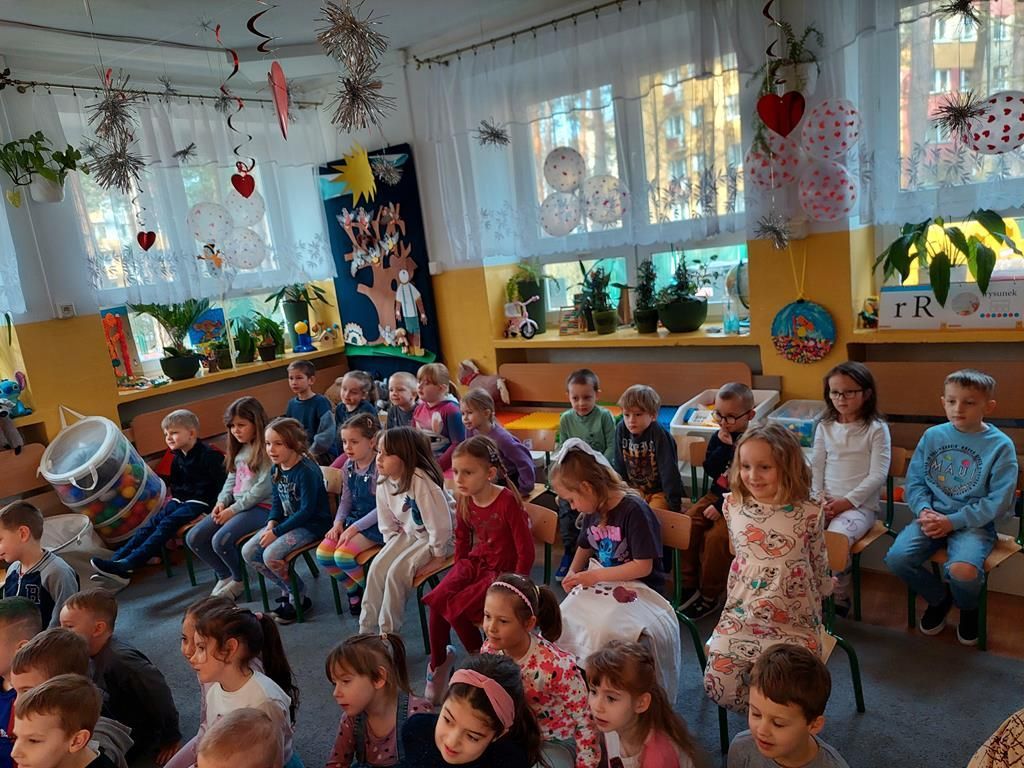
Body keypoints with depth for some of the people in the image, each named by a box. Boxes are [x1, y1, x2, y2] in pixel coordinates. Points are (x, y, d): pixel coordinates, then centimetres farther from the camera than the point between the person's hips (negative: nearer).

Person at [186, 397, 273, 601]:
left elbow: (264, 487, -20)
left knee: (221, 540, -27)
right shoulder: (240, 449, 14)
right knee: (193, 538, -2)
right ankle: (225, 576, 16)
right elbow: (232, 479, 18)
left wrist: (233, 509, -17)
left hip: (262, 507, -9)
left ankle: (238, 581, 3)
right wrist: (222, 502, 0)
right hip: (235, 506, 9)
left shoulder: (266, 449, -13)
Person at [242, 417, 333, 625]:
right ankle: (288, 589, 14)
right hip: (288, 521, 9)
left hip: (312, 525, -9)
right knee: (248, 552, -1)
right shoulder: (276, 469, 4)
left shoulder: (307, 471, -22)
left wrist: (277, 532, -21)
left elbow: (307, 510, -23)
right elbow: (277, 502, 14)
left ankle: (299, 597, 2)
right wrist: (271, 523, -6)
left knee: (271, 555, -25)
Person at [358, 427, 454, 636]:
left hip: (438, 536, -7)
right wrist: (394, 547, -1)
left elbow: (440, 521, -27)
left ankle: (388, 632, -2)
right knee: (377, 568, -8)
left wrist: (437, 554, -17)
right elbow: (387, 524, 6)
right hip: (409, 533, 7)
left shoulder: (420, 480, -32)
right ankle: (366, 628, 6)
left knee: (397, 571, -20)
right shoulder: (384, 482, -7)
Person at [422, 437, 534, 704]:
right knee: (436, 600, -17)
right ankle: (437, 662, 6)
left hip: (501, 571, -6)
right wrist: (458, 572, 6)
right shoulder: (466, 502, -1)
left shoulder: (508, 501, -22)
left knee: (455, 608, -22)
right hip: (474, 563, 6)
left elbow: (526, 551, -18)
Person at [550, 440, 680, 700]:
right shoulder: (593, 512, 7)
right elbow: (585, 546, 26)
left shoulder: (634, 510, -18)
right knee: (562, 621, -16)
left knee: (600, 628, -32)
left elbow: (643, 566, -19)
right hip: (601, 584, 7)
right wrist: (573, 574, 7)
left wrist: (595, 576, -17)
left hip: (638, 588, -7)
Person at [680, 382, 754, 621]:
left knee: (716, 536, -28)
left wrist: (722, 507, -19)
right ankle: (689, 587, -3)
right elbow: (710, 471, -1)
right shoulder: (718, 438, 7)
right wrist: (724, 446, -14)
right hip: (715, 495, 6)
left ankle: (711, 596, -8)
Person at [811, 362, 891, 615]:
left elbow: (878, 475, -8)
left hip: (859, 504, -4)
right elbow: (816, 467, 10)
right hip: (825, 502, 4)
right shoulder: (824, 427, 11)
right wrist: (818, 498, -4)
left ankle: (839, 597, -5)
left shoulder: (877, 429, -2)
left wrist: (848, 501, -14)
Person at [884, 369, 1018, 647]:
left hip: (973, 523, -3)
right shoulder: (932, 436, 5)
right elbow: (914, 481, 8)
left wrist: (953, 521, -16)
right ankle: (939, 598, 14)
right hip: (932, 517, 4)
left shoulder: (1000, 445, -5)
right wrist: (924, 510, -12)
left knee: (962, 570, -32)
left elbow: (999, 501, -9)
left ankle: (968, 608, 9)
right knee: (897, 558, -20)